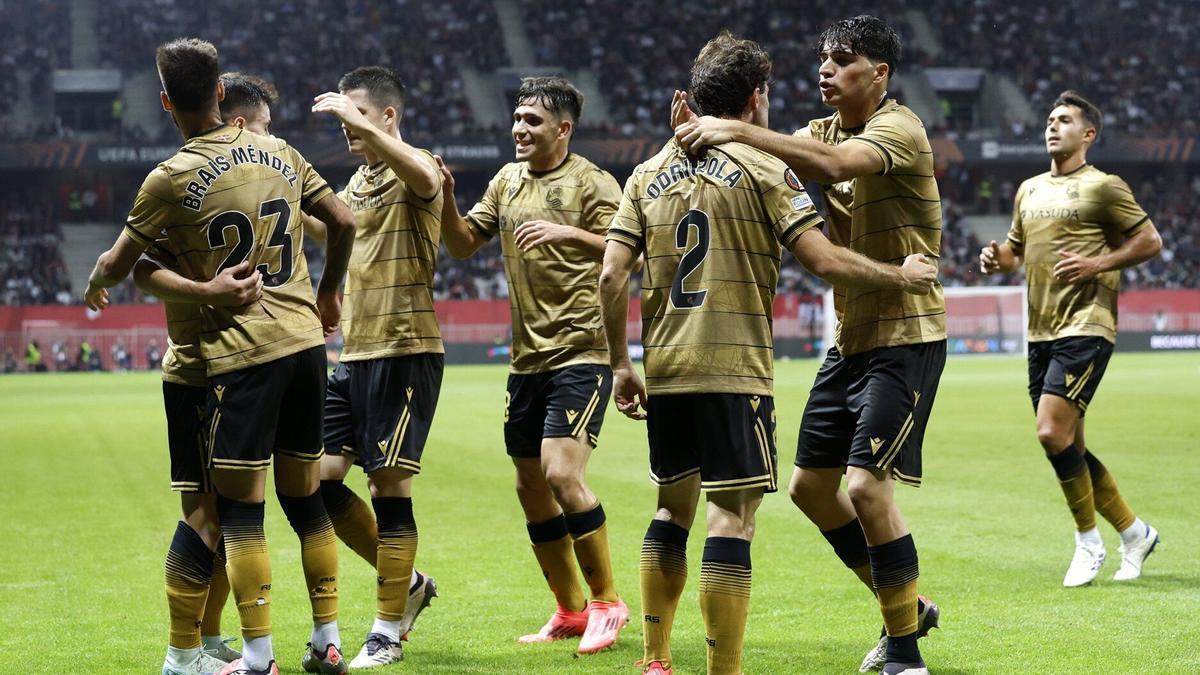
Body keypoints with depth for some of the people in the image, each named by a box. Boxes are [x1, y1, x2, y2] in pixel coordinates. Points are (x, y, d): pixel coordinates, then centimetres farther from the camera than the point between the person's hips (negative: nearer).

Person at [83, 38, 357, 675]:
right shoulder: (281, 153, 7)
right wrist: (328, 292, 29)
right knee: (305, 497, 14)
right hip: (306, 339, 5)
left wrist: (94, 286, 26)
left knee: (240, 509, 0)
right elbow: (344, 221, 13)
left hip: (241, 355, -5)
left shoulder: (171, 178, -7)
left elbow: (117, 265, 2)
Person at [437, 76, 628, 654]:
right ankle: (569, 611, 22)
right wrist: (445, 200, -1)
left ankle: (607, 601, -2)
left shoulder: (591, 183, -7)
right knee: (530, 486, 9)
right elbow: (463, 243, 17)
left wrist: (564, 232, -29)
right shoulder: (507, 180, 13)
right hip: (527, 357, 7)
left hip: (581, 351, -7)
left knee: (562, 474, -18)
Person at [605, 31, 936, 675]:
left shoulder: (650, 171, 11)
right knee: (732, 517, -5)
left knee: (672, 508, 18)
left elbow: (612, 275, 6)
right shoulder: (762, 168, -3)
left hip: (665, 369, 6)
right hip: (735, 368, -6)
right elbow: (824, 261, -11)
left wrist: (620, 364, 14)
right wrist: (900, 276, 4)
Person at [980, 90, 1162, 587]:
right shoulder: (1029, 190, 17)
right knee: (1068, 447, 7)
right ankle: (1134, 532, 22)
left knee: (1053, 432, -18)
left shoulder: (1103, 186, -3)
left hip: (1086, 327, -8)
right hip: (1041, 332, 8)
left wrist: (1096, 264, -15)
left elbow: (1150, 241, -3)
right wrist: (997, 258, 5)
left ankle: (1089, 541, -2)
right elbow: (1017, 248, 28)